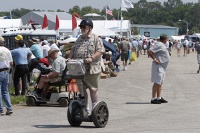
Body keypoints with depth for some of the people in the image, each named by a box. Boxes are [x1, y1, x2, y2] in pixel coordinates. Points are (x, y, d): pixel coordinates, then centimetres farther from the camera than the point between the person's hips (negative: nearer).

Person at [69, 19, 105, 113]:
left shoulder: (96, 39, -3)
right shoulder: (79, 39, 16)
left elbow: (100, 51, -11)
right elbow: (73, 50, 19)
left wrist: (91, 58, -23)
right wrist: (70, 58, 3)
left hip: (92, 69, -6)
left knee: (93, 89, 2)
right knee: (81, 89, 9)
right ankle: (85, 108, 18)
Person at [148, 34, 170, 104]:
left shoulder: (162, 45, 15)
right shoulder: (158, 45, -16)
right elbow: (149, 51, -23)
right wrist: (155, 59, -20)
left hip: (162, 66, 11)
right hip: (158, 66, -11)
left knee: (160, 82, 13)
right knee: (157, 82, -10)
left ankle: (159, 98, 19)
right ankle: (153, 99, -9)